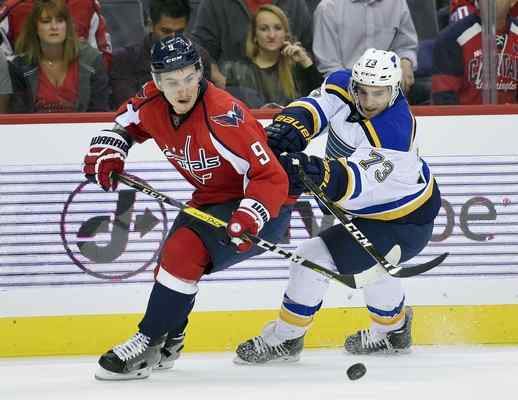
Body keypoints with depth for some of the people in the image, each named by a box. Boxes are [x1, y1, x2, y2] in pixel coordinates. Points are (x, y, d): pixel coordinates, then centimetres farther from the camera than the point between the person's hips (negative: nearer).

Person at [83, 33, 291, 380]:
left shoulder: (223, 118, -33)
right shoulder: (154, 104, -10)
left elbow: (271, 177, -31)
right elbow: (128, 121, 17)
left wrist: (249, 217, -44)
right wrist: (108, 149, 0)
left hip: (260, 204, -9)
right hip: (211, 198, 9)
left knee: (183, 253, -22)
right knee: (172, 258, 12)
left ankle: (148, 344, -11)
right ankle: (168, 344, 35)